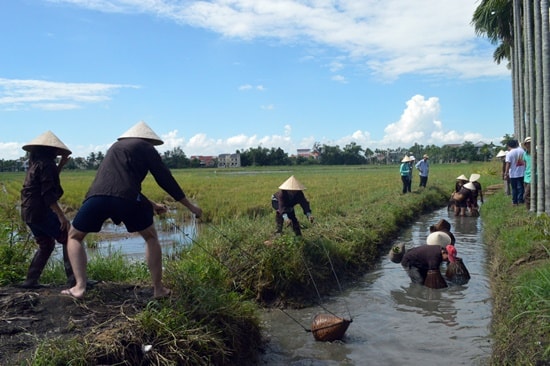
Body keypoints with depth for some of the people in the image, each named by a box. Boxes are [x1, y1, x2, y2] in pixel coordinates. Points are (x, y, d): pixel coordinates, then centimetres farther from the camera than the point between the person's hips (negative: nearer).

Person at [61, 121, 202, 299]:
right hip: (125, 198, -3)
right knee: (151, 237, 20)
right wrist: (191, 206, 21)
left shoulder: (116, 146, 36)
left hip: (97, 196, 4)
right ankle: (159, 289, 18)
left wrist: (151, 204, 50)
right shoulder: (145, 147, 18)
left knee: (74, 237, 25)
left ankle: (79, 287, 9)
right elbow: (166, 180, 14)